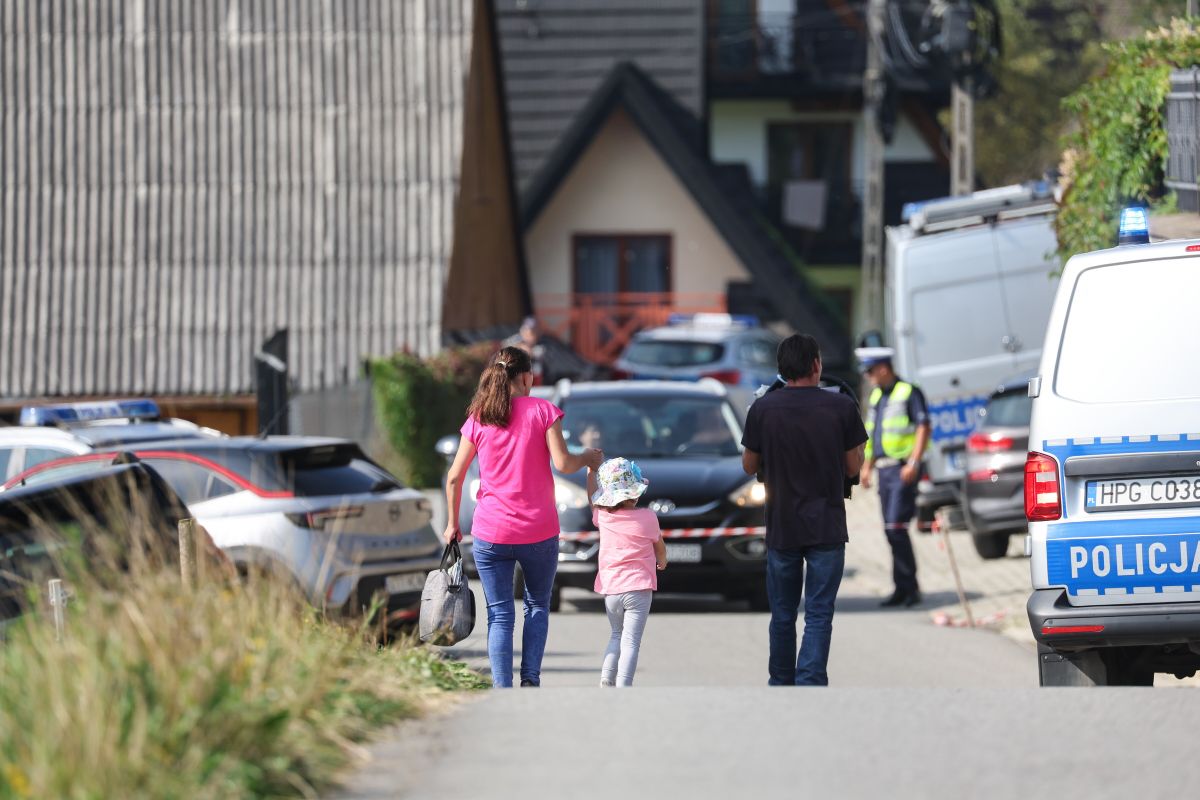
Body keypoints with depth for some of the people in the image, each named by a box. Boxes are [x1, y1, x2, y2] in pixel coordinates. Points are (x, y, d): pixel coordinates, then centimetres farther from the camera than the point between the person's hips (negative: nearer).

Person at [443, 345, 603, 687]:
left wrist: (453, 523, 14)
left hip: (491, 533, 1)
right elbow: (563, 463, -11)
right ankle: (530, 678, 4)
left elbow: (454, 477, 4)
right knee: (538, 605, 18)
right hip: (539, 531, -1)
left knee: (500, 615, 4)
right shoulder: (543, 411, -3)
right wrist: (588, 458, 9)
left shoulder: (477, 419, 4)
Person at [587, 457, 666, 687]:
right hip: (638, 589, -3)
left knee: (617, 635, 21)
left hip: (610, 590, 3)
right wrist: (662, 561, 36)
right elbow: (659, 547, 13)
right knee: (630, 641, -7)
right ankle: (623, 686, -18)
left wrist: (591, 468, 34)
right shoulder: (647, 517, -6)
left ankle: (606, 677, 6)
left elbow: (592, 496, 23)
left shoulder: (603, 517, -1)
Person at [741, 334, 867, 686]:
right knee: (819, 616, -1)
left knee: (782, 615, 14)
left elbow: (749, 466, 4)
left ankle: (780, 688, 25)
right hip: (826, 528, -1)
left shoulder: (763, 409, -5)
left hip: (781, 526, 1)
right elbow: (853, 467, 1)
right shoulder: (842, 407, -7)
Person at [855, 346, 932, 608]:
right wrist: (867, 466, 20)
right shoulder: (876, 397, 19)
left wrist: (913, 463, -20)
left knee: (896, 527, -15)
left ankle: (908, 586, -11)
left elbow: (923, 428, -13)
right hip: (884, 469, 9)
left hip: (903, 469, -9)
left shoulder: (909, 393, -7)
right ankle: (904, 588, 10)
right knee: (891, 530, 6)